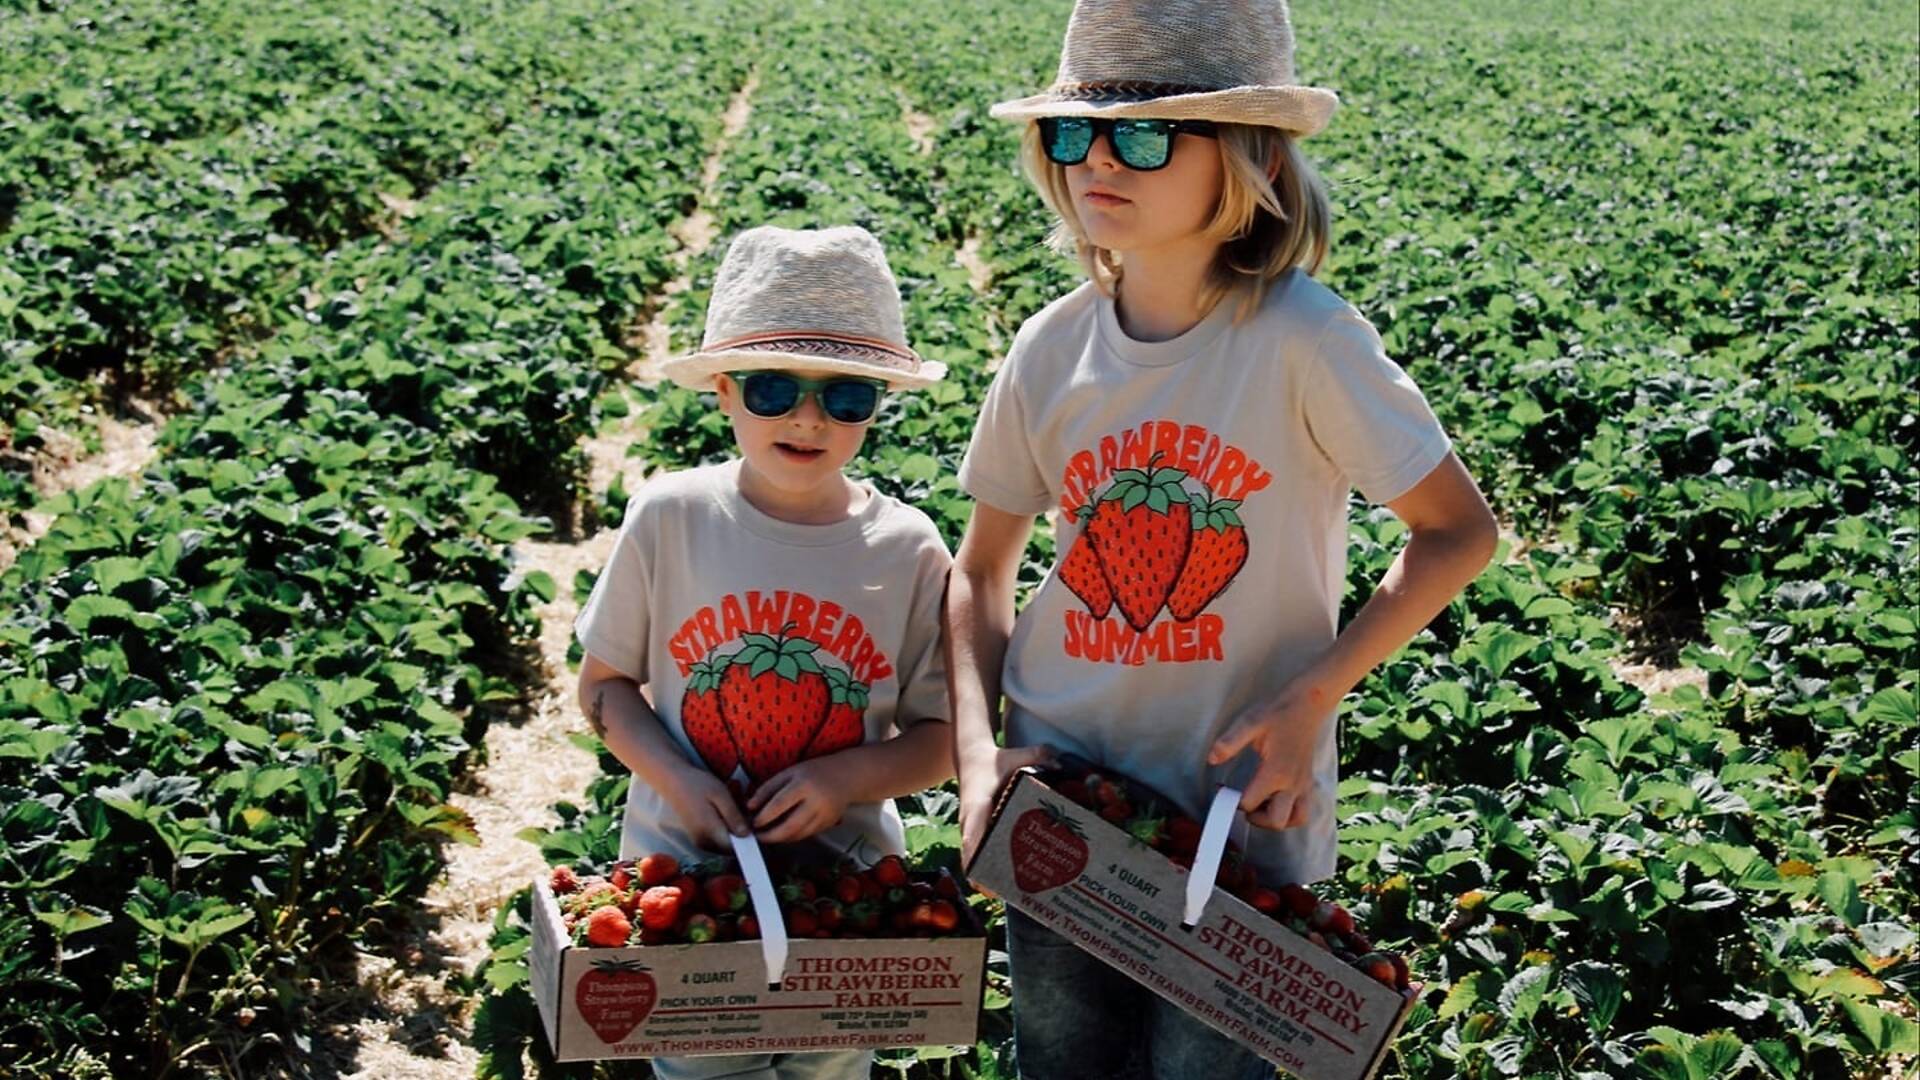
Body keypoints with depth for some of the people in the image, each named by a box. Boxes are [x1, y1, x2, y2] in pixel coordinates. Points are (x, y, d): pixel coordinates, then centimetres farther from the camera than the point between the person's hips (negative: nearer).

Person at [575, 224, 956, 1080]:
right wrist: (675, 778, -18)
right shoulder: (668, 518, -10)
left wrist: (850, 776, -21)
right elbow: (604, 683, -1)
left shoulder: (908, 551, -10)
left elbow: (940, 736, -3)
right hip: (682, 873, -1)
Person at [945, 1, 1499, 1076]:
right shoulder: (1052, 351, -5)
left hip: (1244, 816, -3)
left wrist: (1309, 701, -17)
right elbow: (983, 570, 6)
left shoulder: (1299, 341, -17)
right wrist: (978, 753, -7)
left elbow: (1461, 531, -9)